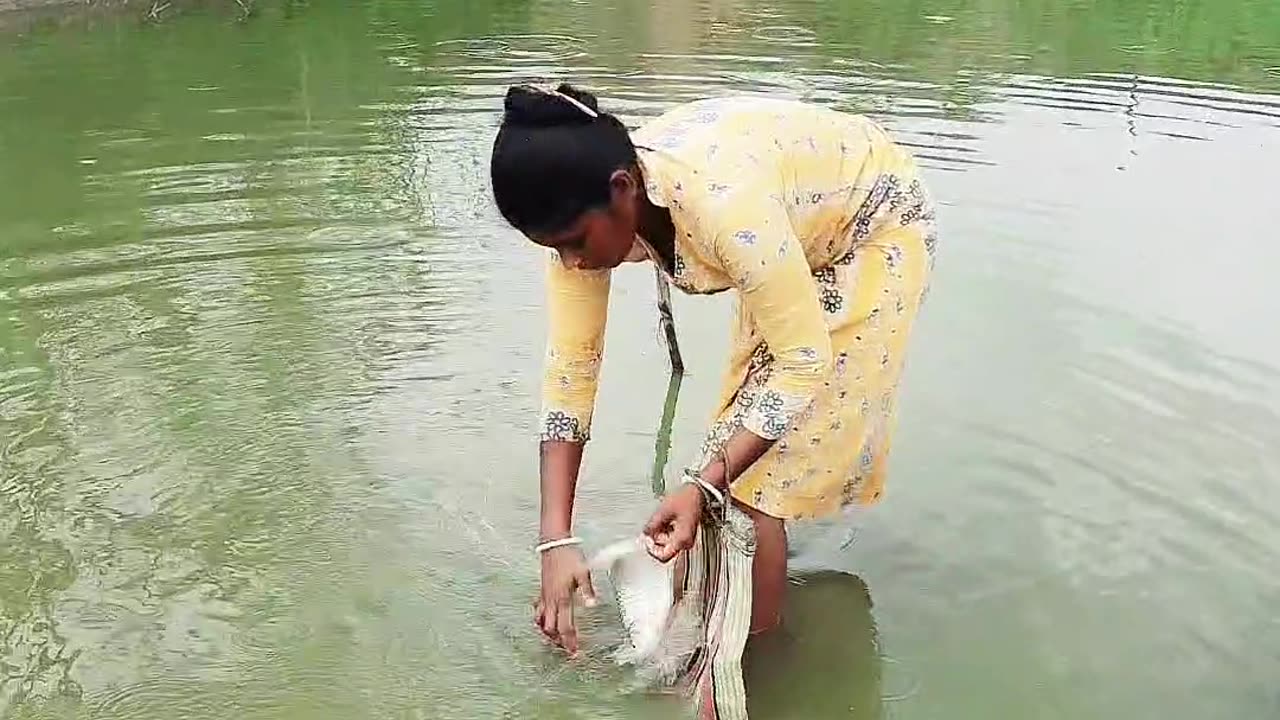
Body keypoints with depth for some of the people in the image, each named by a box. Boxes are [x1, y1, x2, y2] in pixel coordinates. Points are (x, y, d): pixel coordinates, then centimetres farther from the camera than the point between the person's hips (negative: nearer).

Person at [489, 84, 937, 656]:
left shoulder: (721, 200, -42)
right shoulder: (586, 208, -20)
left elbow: (805, 364, -33)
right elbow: (569, 369, -18)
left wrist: (705, 483, -39)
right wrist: (555, 541, -22)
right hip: (797, 240, 7)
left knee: (755, 477, -9)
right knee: (746, 447, 13)